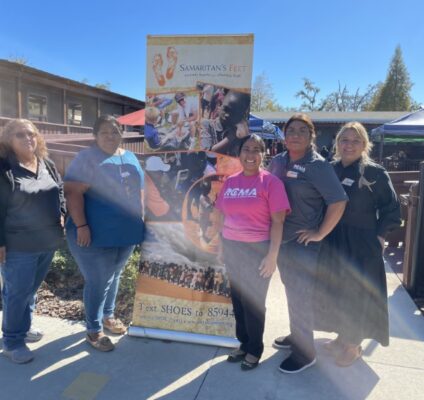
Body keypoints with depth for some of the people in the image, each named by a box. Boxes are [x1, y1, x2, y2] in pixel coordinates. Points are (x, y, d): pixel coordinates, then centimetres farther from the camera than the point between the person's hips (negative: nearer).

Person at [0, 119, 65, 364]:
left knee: (32, 289, 19)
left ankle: (23, 328, 38)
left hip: (48, 241, 6)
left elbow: (60, 192, 19)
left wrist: (61, 216, 5)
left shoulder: (48, 165, 7)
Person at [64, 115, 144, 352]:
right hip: (97, 235, -6)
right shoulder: (87, 158, -10)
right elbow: (73, 192, -17)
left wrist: (139, 221, 13)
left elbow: (139, 190, 16)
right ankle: (94, 330, 20)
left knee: (114, 277, 21)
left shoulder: (130, 158, 10)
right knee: (98, 282, 2)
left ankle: (108, 316, 40)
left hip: (126, 232, 7)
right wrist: (81, 225, -23)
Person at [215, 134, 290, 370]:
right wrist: (223, 245, 10)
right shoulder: (230, 181, 6)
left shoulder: (270, 181, -8)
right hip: (231, 249, 5)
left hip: (257, 250, -4)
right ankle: (244, 343, 34)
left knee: (254, 302, 8)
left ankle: (255, 349, 28)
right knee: (238, 300, 14)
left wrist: (273, 255, -14)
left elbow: (278, 221, -10)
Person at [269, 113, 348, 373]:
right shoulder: (278, 161, 5)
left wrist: (320, 234, -16)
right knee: (291, 291, 21)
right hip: (281, 239, 7)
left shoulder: (318, 165, -14)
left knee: (301, 297, 4)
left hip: (303, 243, -6)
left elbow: (339, 202, -19)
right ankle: (295, 336, 41)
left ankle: (304, 353, 22)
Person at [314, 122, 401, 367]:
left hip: (362, 247, -4)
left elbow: (391, 211, -3)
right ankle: (342, 336, 38)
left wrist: (377, 236, -8)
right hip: (332, 245, 4)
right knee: (334, 292, 15)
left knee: (358, 295, 8)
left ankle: (354, 345, 30)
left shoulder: (375, 174, -9)